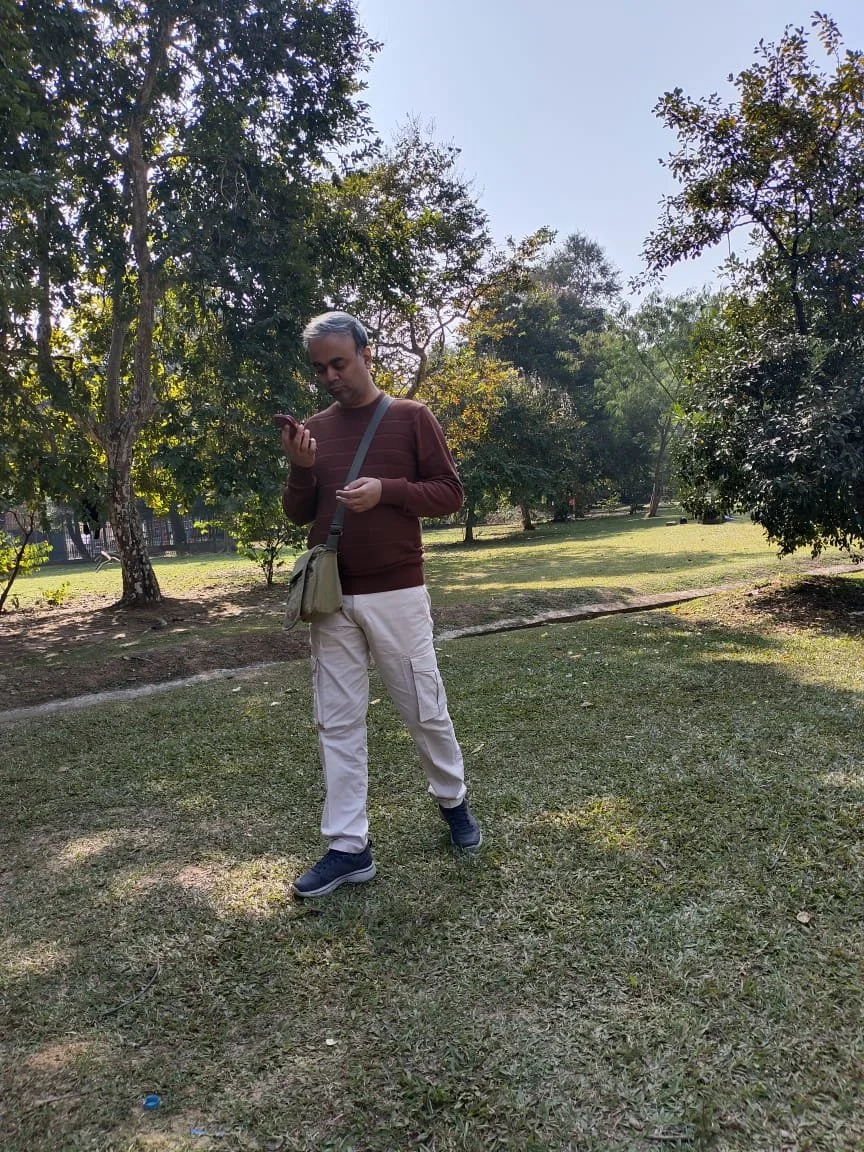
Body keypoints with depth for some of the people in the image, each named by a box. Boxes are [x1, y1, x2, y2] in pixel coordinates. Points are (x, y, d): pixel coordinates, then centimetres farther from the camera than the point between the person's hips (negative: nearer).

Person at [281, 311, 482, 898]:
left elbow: (451, 493, -2)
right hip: (331, 599, 4)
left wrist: (386, 490, -17)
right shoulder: (314, 429, 11)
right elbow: (298, 515, 12)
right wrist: (300, 469, -8)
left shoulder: (412, 417, 0)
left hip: (396, 594, -3)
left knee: (425, 710, 8)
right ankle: (350, 848, 12)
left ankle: (453, 800, 34)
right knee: (338, 723, 4)